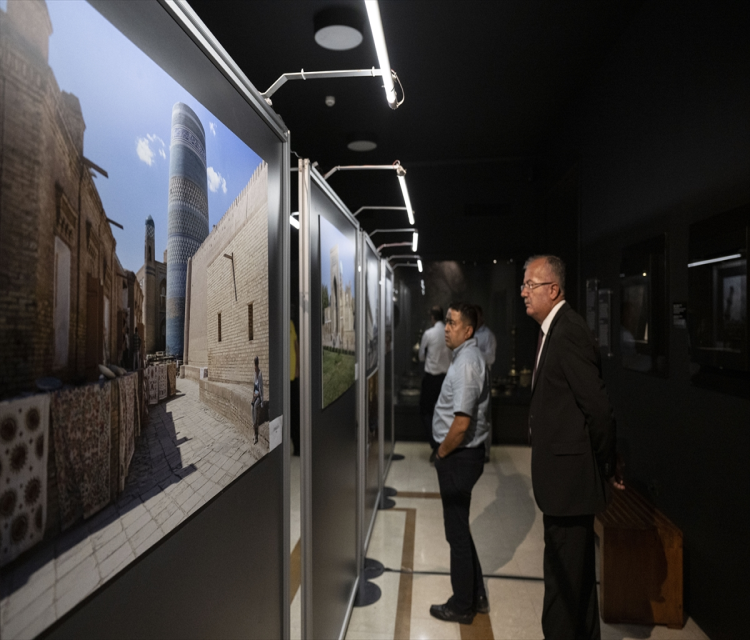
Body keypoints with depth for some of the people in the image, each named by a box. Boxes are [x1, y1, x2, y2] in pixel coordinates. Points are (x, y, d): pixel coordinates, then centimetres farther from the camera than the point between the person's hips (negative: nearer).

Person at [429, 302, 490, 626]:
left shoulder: (466, 363, -22)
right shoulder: (468, 357, 9)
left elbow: (461, 424, -26)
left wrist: (442, 453, -11)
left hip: (458, 457, -10)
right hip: (464, 454, 10)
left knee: (457, 532, 6)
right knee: (460, 528, 21)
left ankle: (462, 606, 24)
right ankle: (476, 596, 36)